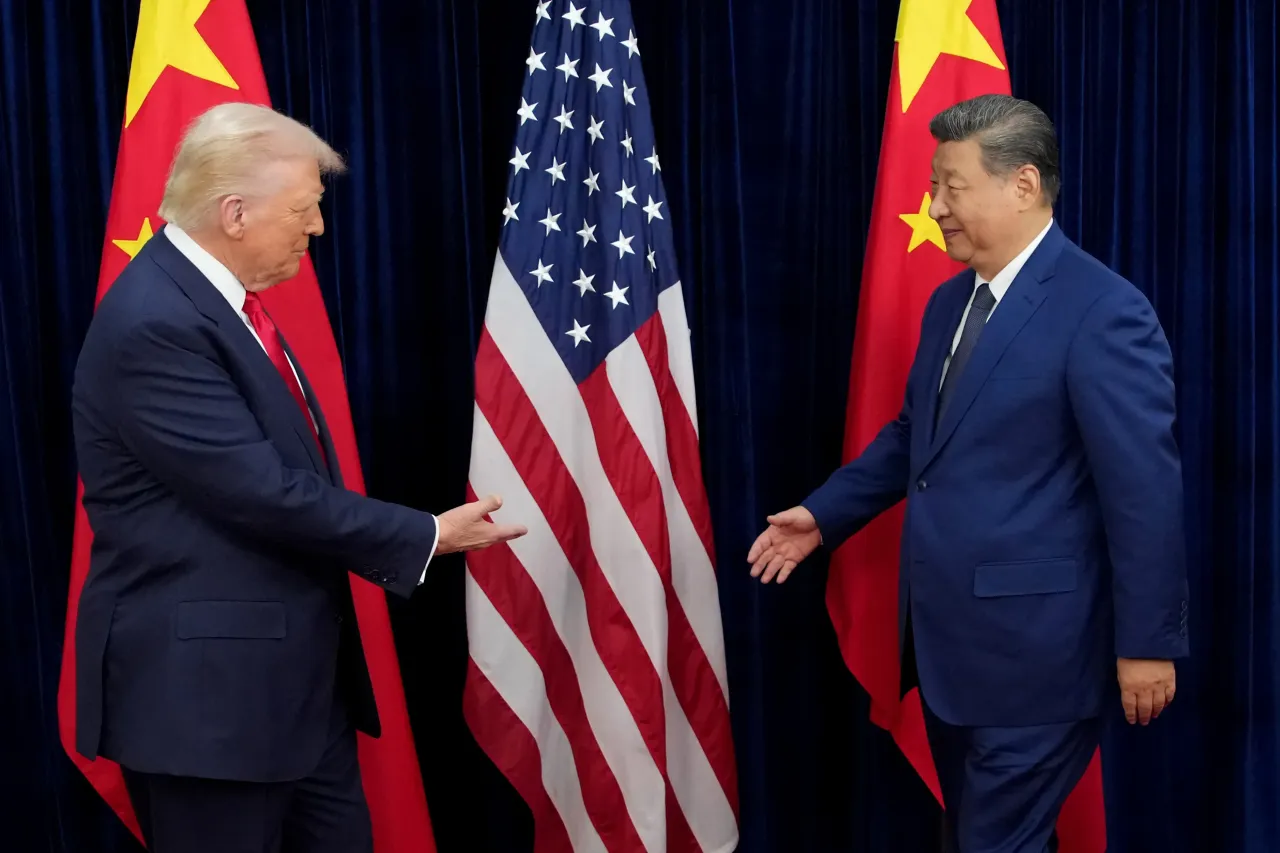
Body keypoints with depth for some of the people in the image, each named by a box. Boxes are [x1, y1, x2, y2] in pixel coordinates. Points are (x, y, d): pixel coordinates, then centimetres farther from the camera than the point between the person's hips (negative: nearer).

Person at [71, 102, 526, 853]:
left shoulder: (218, 297, 9)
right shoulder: (154, 323, -21)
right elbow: (264, 492, -23)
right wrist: (425, 538, -14)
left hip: (292, 669, 9)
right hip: (203, 682, -9)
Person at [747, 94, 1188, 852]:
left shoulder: (1103, 312, -17)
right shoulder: (950, 301, 10)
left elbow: (1145, 489, -17)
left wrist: (1148, 642, -15)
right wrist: (823, 514, 13)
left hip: (1031, 645, -8)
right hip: (946, 635, 8)